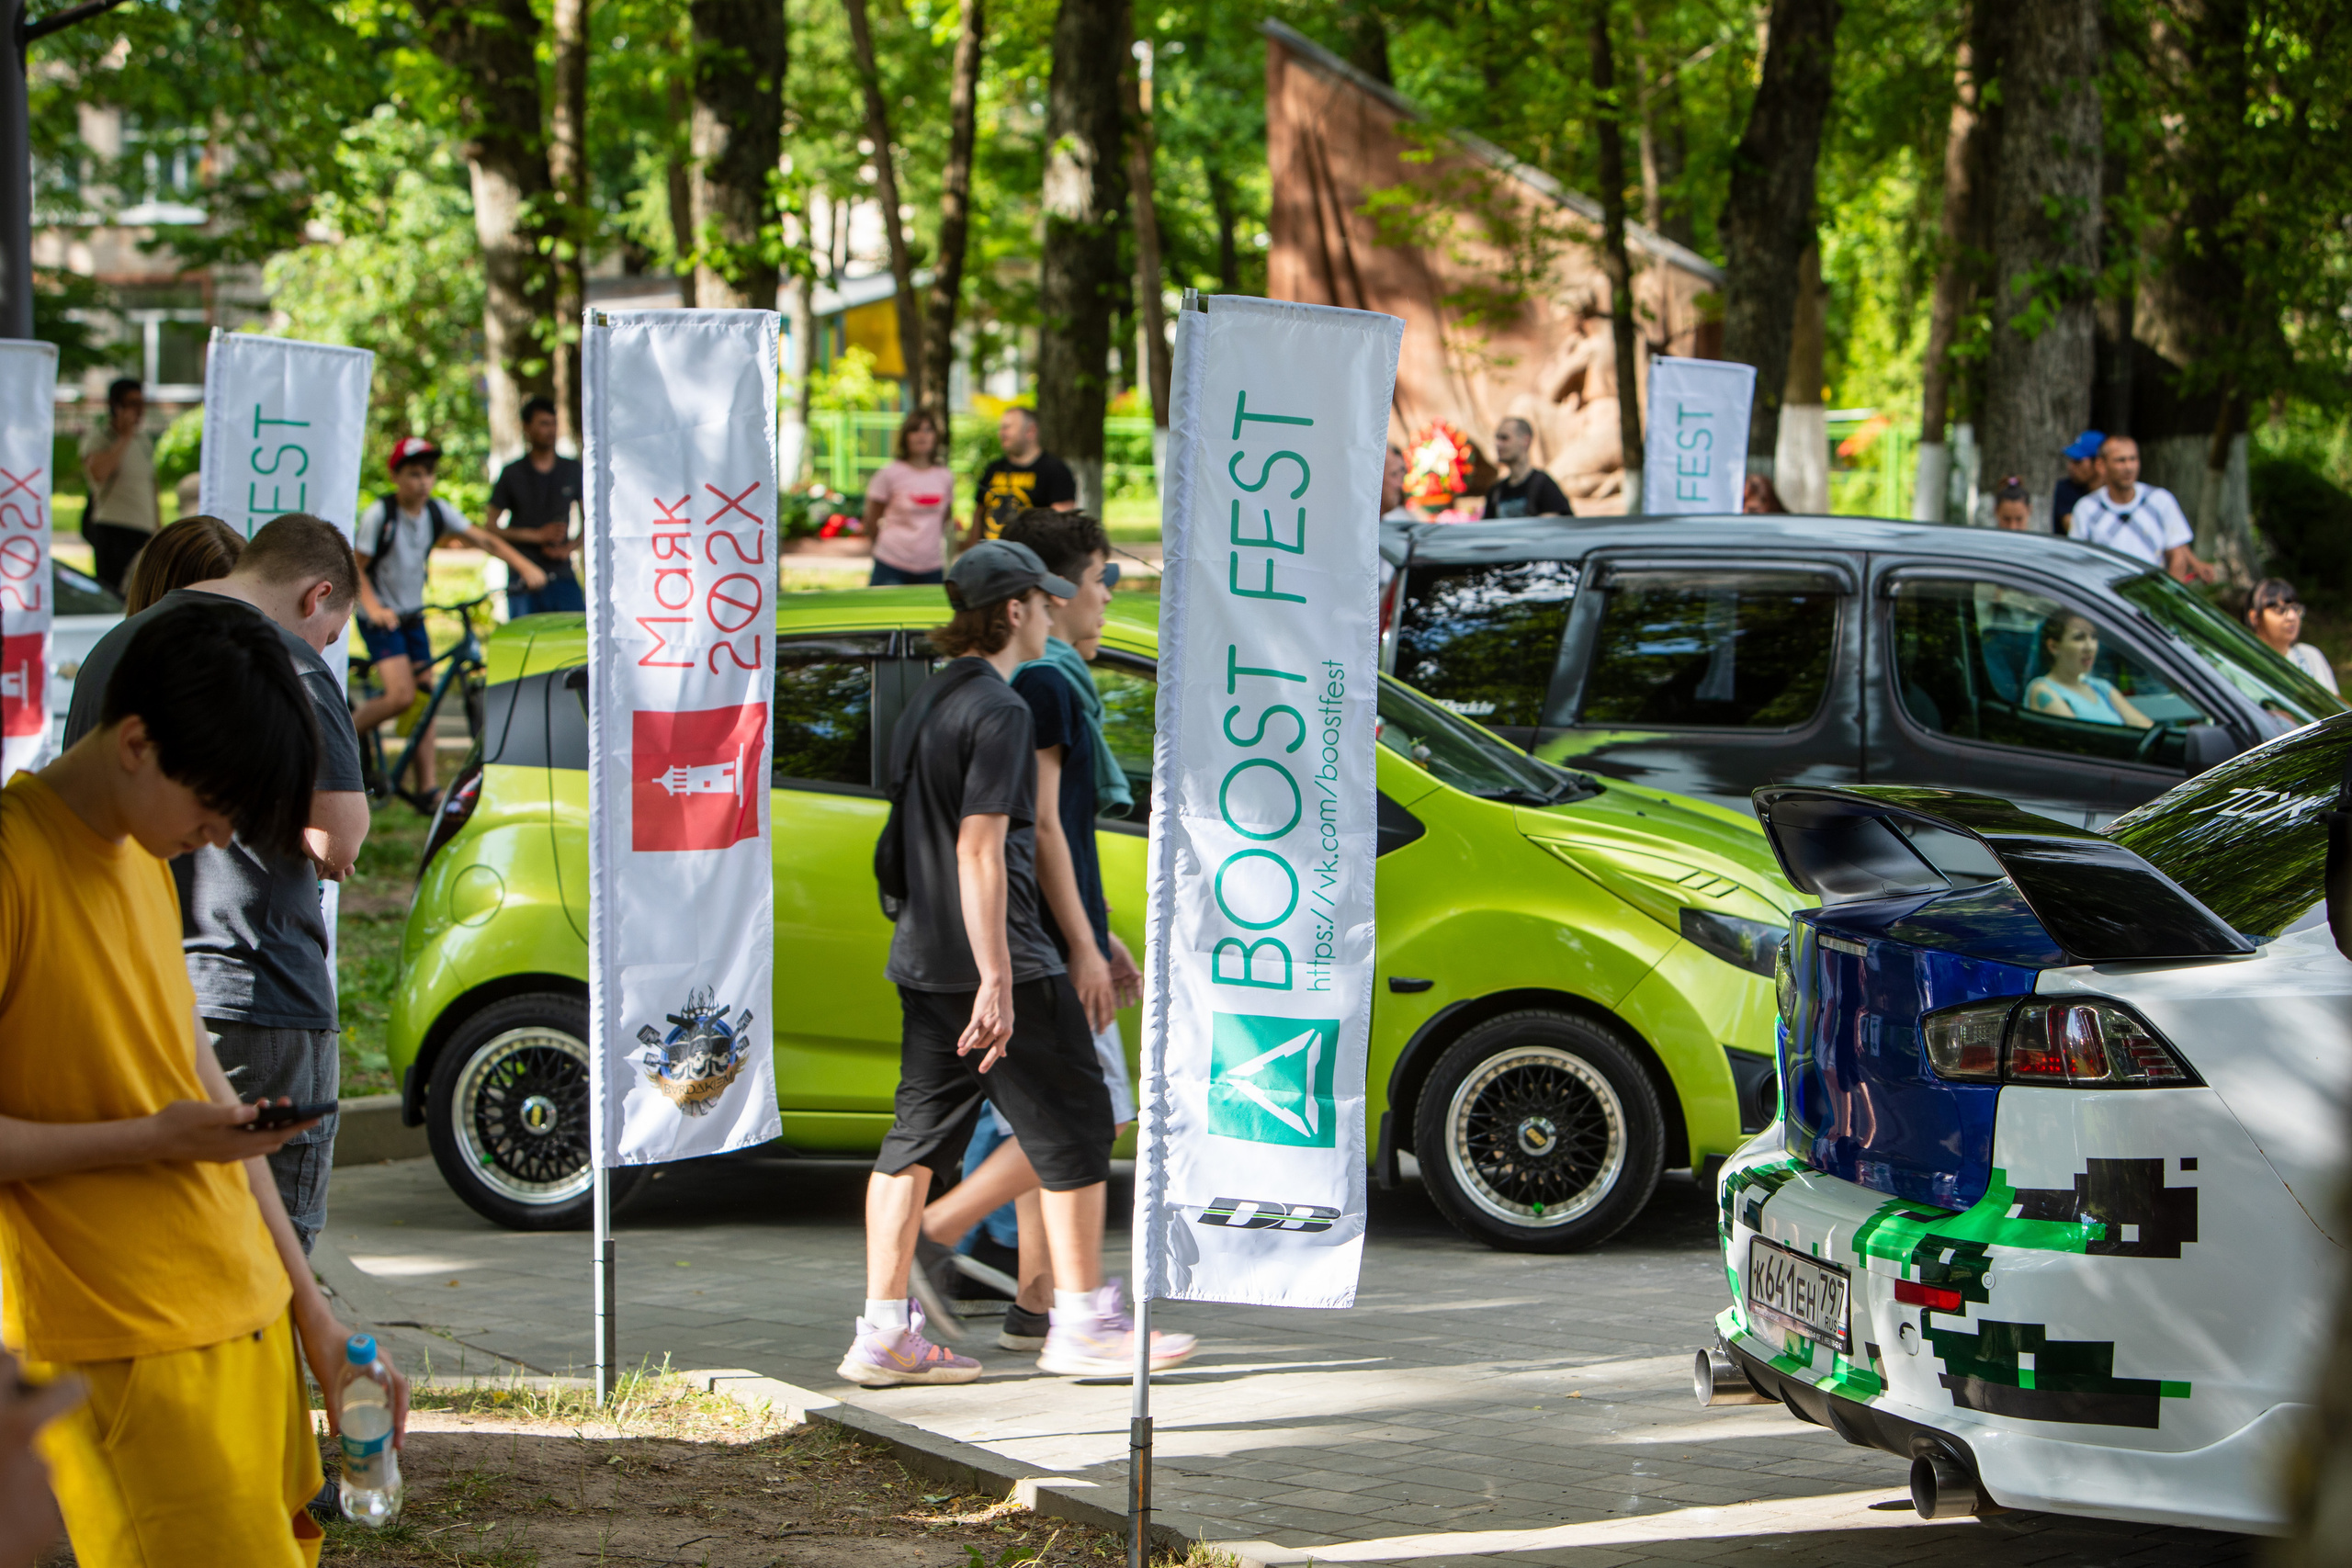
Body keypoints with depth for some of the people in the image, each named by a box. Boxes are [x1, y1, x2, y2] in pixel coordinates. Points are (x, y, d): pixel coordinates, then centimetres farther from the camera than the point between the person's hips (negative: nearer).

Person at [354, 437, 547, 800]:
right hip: (381, 618, -6)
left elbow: (484, 539, -3)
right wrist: (374, 607, -28)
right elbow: (356, 568, -12)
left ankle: (427, 788, 2)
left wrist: (526, 567, -15)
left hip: (412, 617, 6)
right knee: (401, 695, -21)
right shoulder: (378, 514, -16)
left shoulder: (437, 512, -1)